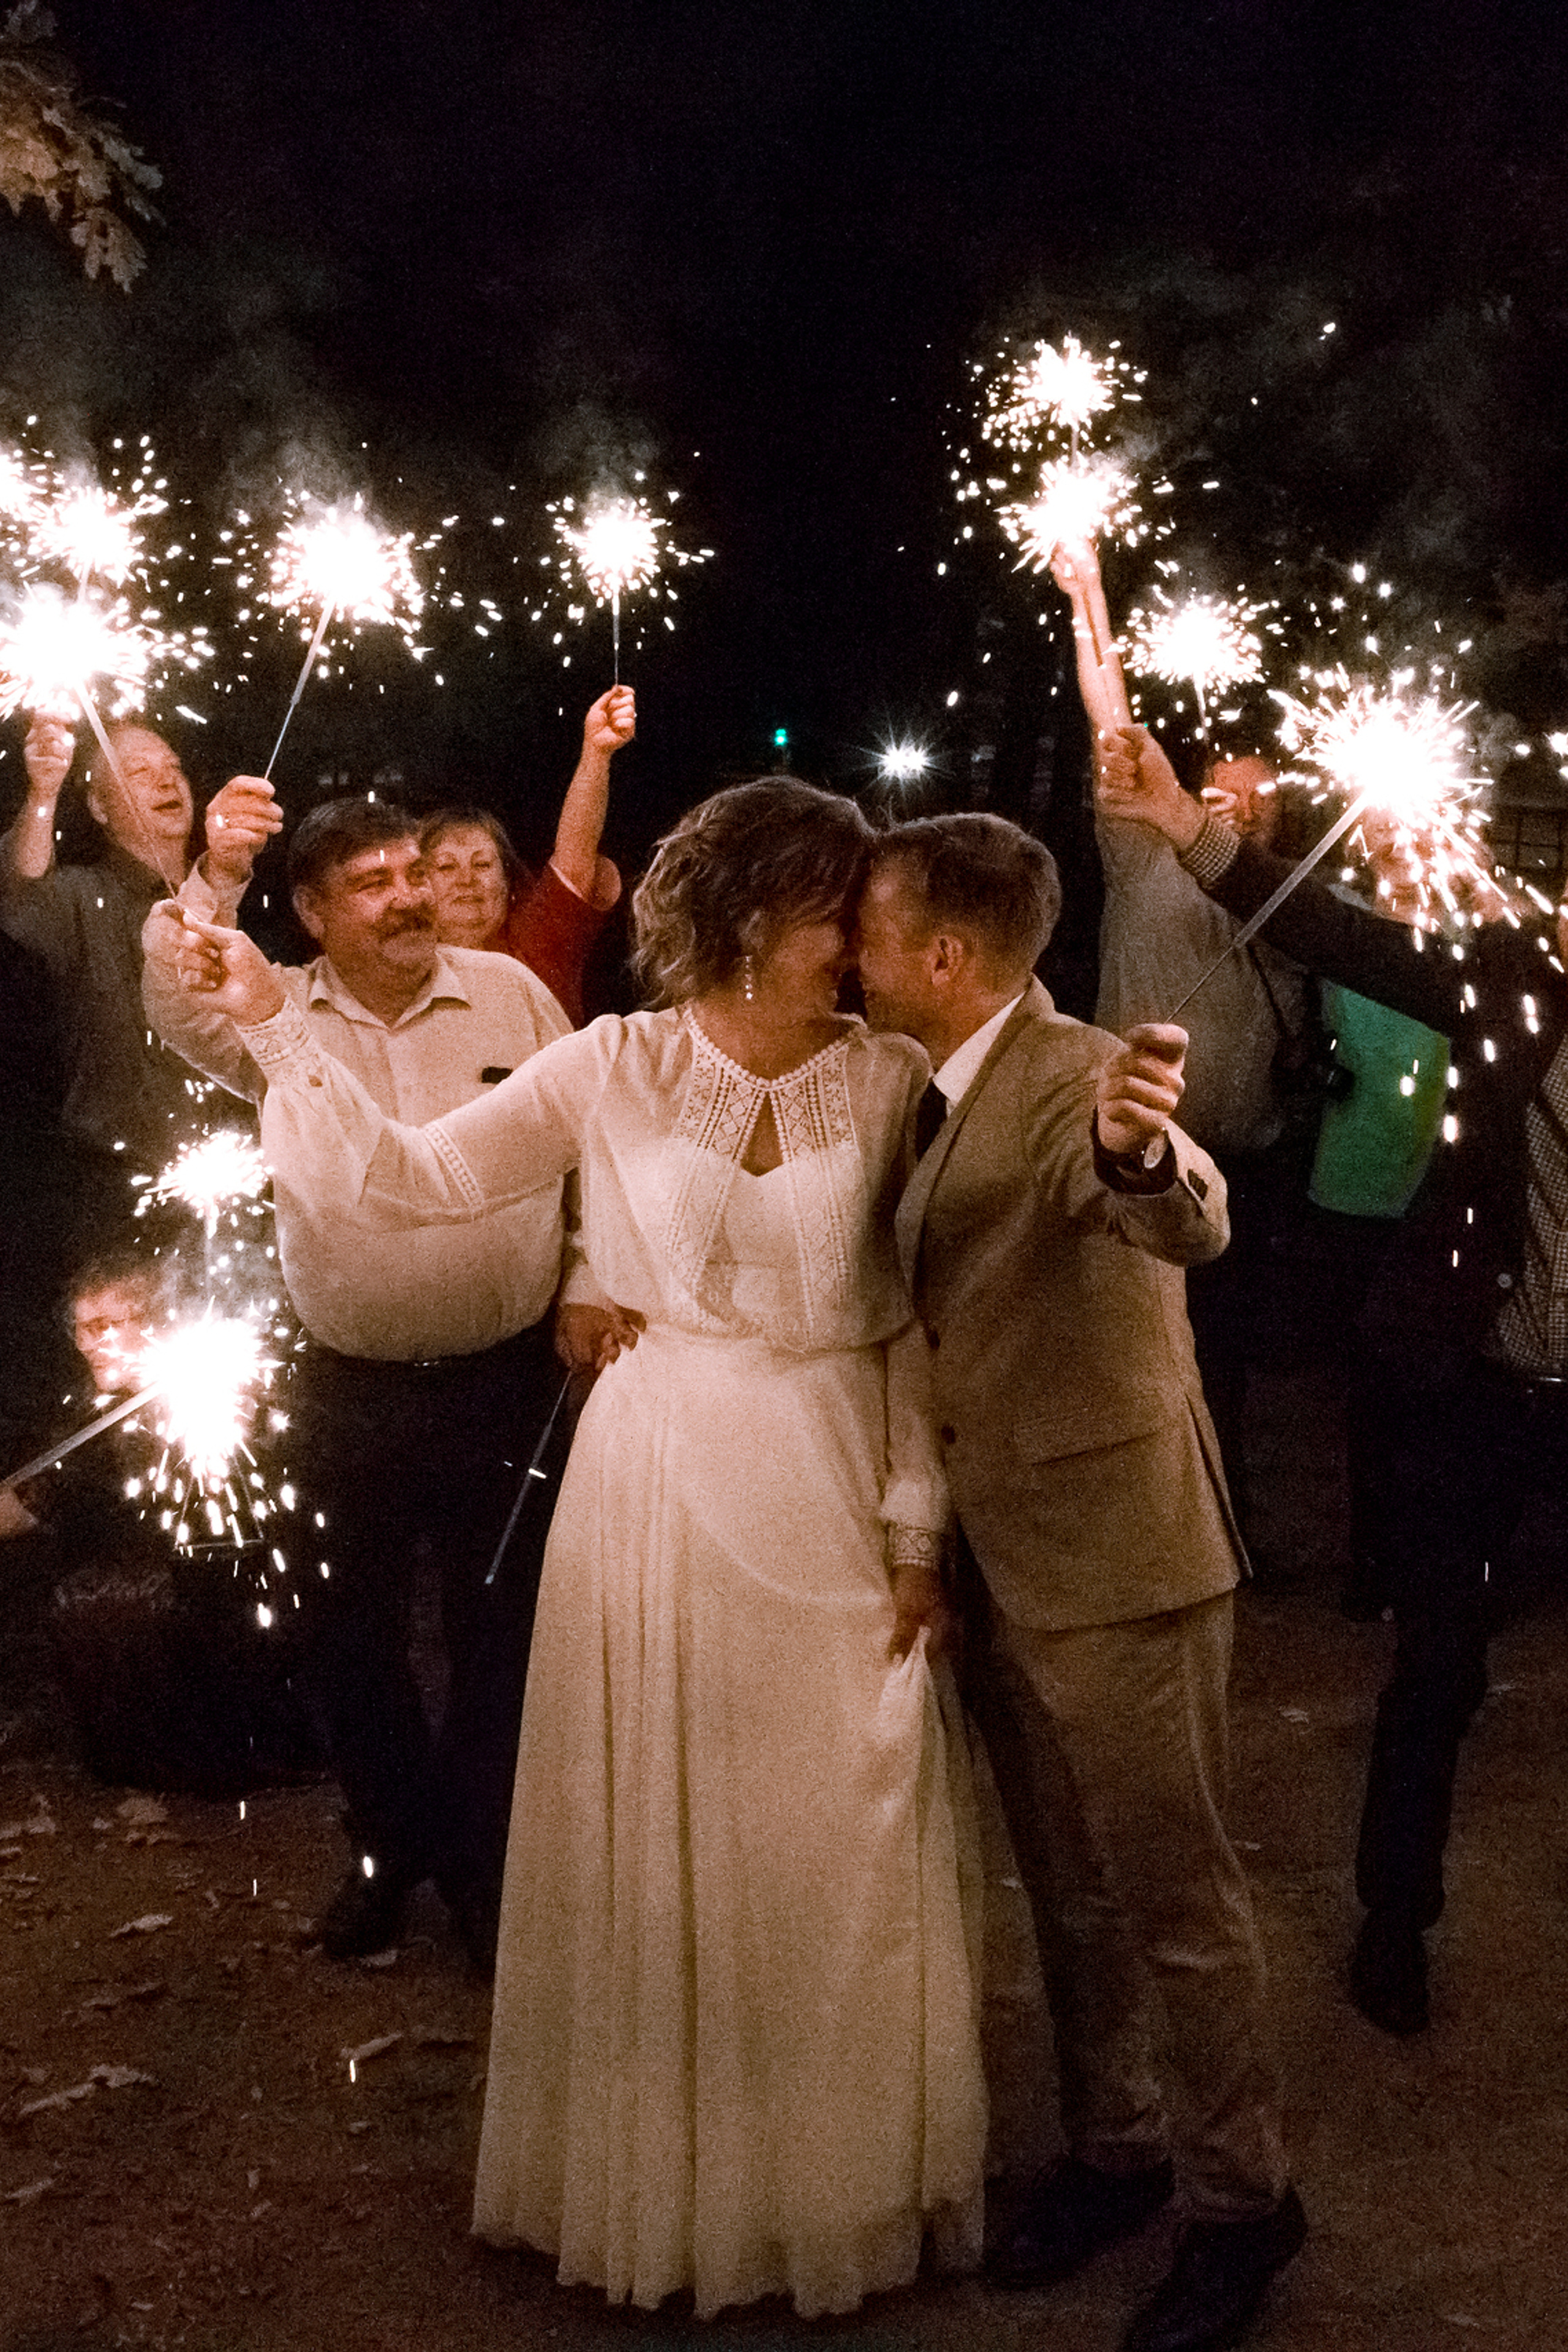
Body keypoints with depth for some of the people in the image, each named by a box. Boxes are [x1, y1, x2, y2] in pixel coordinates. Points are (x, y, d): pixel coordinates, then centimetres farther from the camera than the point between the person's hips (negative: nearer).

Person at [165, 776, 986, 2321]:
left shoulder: (886, 1080, -2)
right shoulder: (616, 1068, -4)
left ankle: (844, 2180, 31)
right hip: (660, 1481, 0)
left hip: (831, 1493, 1)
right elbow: (415, 1177, -8)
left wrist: (918, 1524, -5)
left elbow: (920, 1325, -1)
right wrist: (276, 1029, -15)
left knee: (845, 1853, 9)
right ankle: (667, 2179, 31)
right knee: (657, 1843, 10)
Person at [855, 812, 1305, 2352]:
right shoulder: (938, 1094, 8)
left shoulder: (1074, 1078, -20)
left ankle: (1243, 2197, 20)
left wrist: (1144, 1150, -62)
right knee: (1066, 1887, 19)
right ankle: (1111, 2150, 35)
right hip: (996, 1558, 9)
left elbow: (1187, 1223, -39)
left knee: (1174, 1892, 4)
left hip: (1111, 1552, -8)